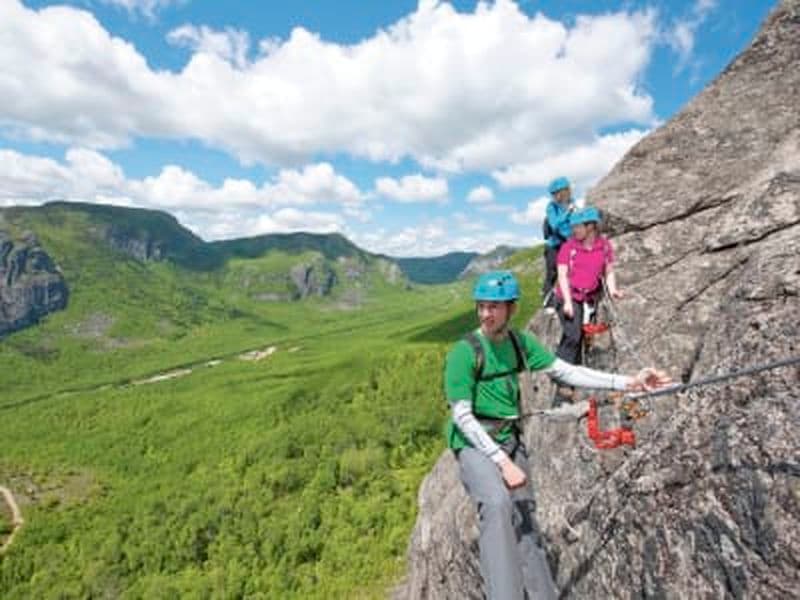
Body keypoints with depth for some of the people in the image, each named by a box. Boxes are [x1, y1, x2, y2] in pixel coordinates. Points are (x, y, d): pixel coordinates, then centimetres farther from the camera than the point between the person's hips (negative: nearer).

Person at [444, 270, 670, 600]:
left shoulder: (520, 342, 1)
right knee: (497, 504, -31)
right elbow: (462, 416, -18)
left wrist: (628, 382, -7)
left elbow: (566, 372, 0)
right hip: (475, 445, -6)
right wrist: (503, 462, -21)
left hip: (510, 441, 6)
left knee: (526, 523, 13)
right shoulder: (464, 352, -18)